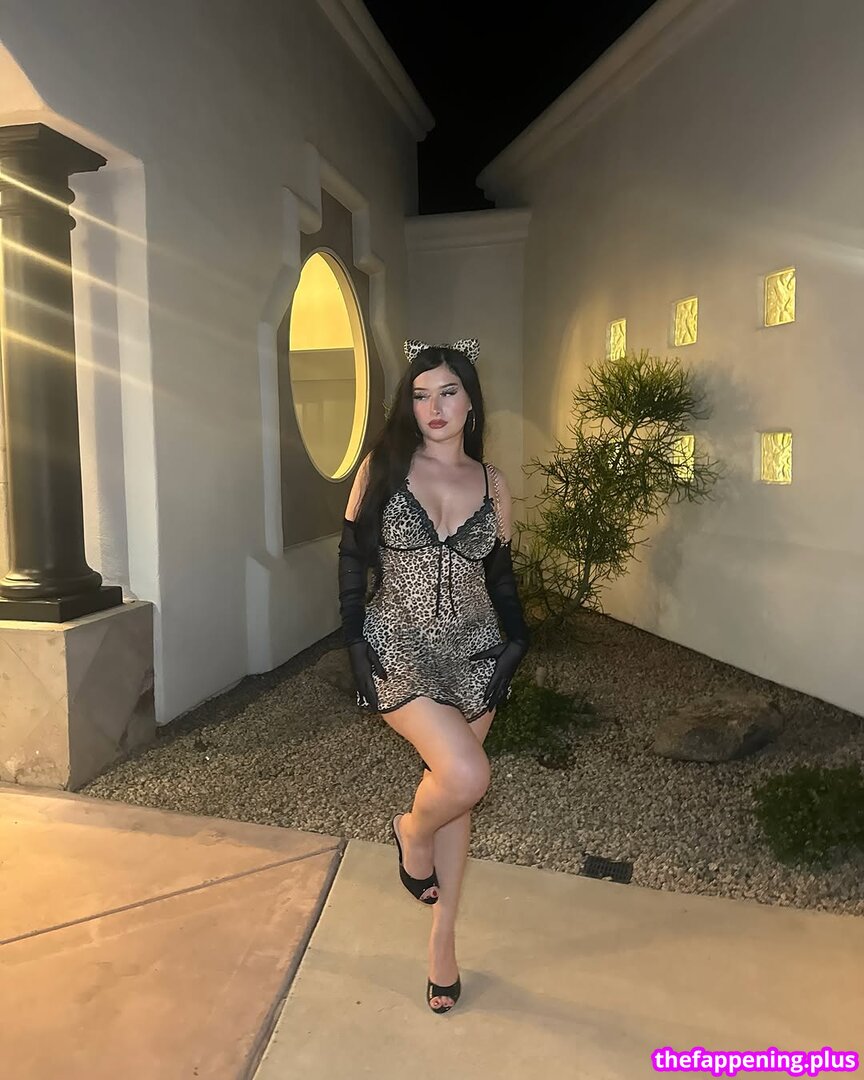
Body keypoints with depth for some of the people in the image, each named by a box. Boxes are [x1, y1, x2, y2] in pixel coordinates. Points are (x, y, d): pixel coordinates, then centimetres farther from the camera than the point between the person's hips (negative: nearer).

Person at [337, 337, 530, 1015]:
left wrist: (516, 645, -1)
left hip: (472, 653, 3)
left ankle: (443, 938, 33)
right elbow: (353, 560, -2)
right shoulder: (383, 466, -3)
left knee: (457, 793, 12)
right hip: (399, 652, -3)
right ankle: (411, 831, 18)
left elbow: (500, 576, 11)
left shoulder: (491, 483, 5)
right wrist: (357, 646, -10)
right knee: (467, 776, -20)